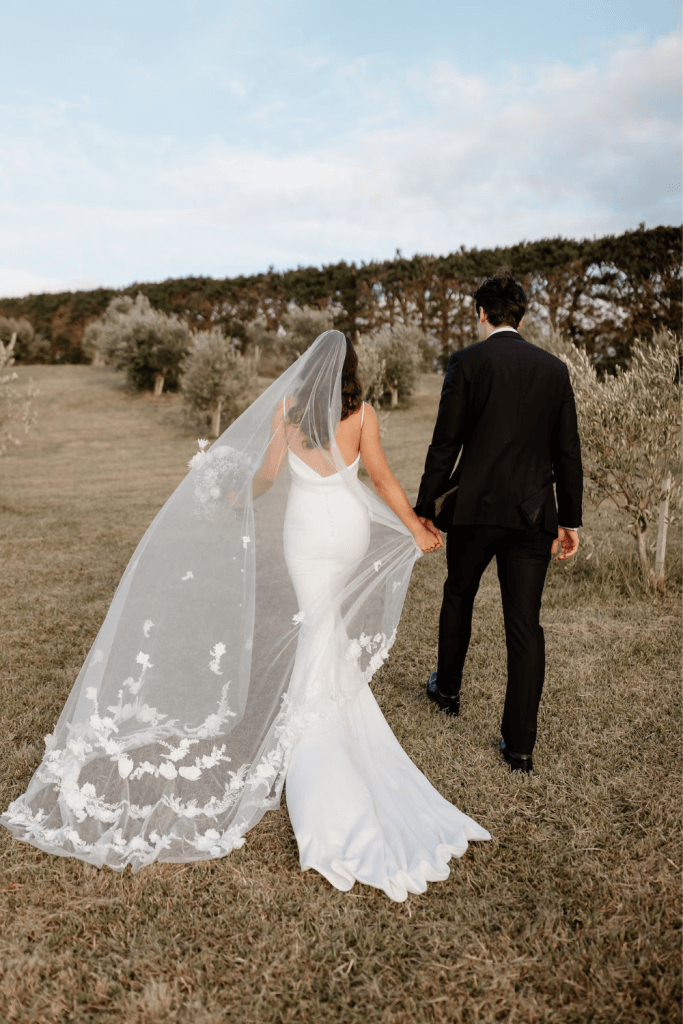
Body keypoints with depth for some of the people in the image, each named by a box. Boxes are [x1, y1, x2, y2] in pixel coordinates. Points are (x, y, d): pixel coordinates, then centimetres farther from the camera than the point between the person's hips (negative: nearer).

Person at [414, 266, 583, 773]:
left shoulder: (468, 362, -5)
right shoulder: (554, 368, 6)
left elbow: (445, 442, -7)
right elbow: (568, 451, 7)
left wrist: (425, 506, 1)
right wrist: (570, 518, 13)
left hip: (475, 506, -2)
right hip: (534, 513, 2)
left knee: (458, 596, 22)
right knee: (525, 625, 5)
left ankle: (448, 689, 41)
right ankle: (521, 744, 10)